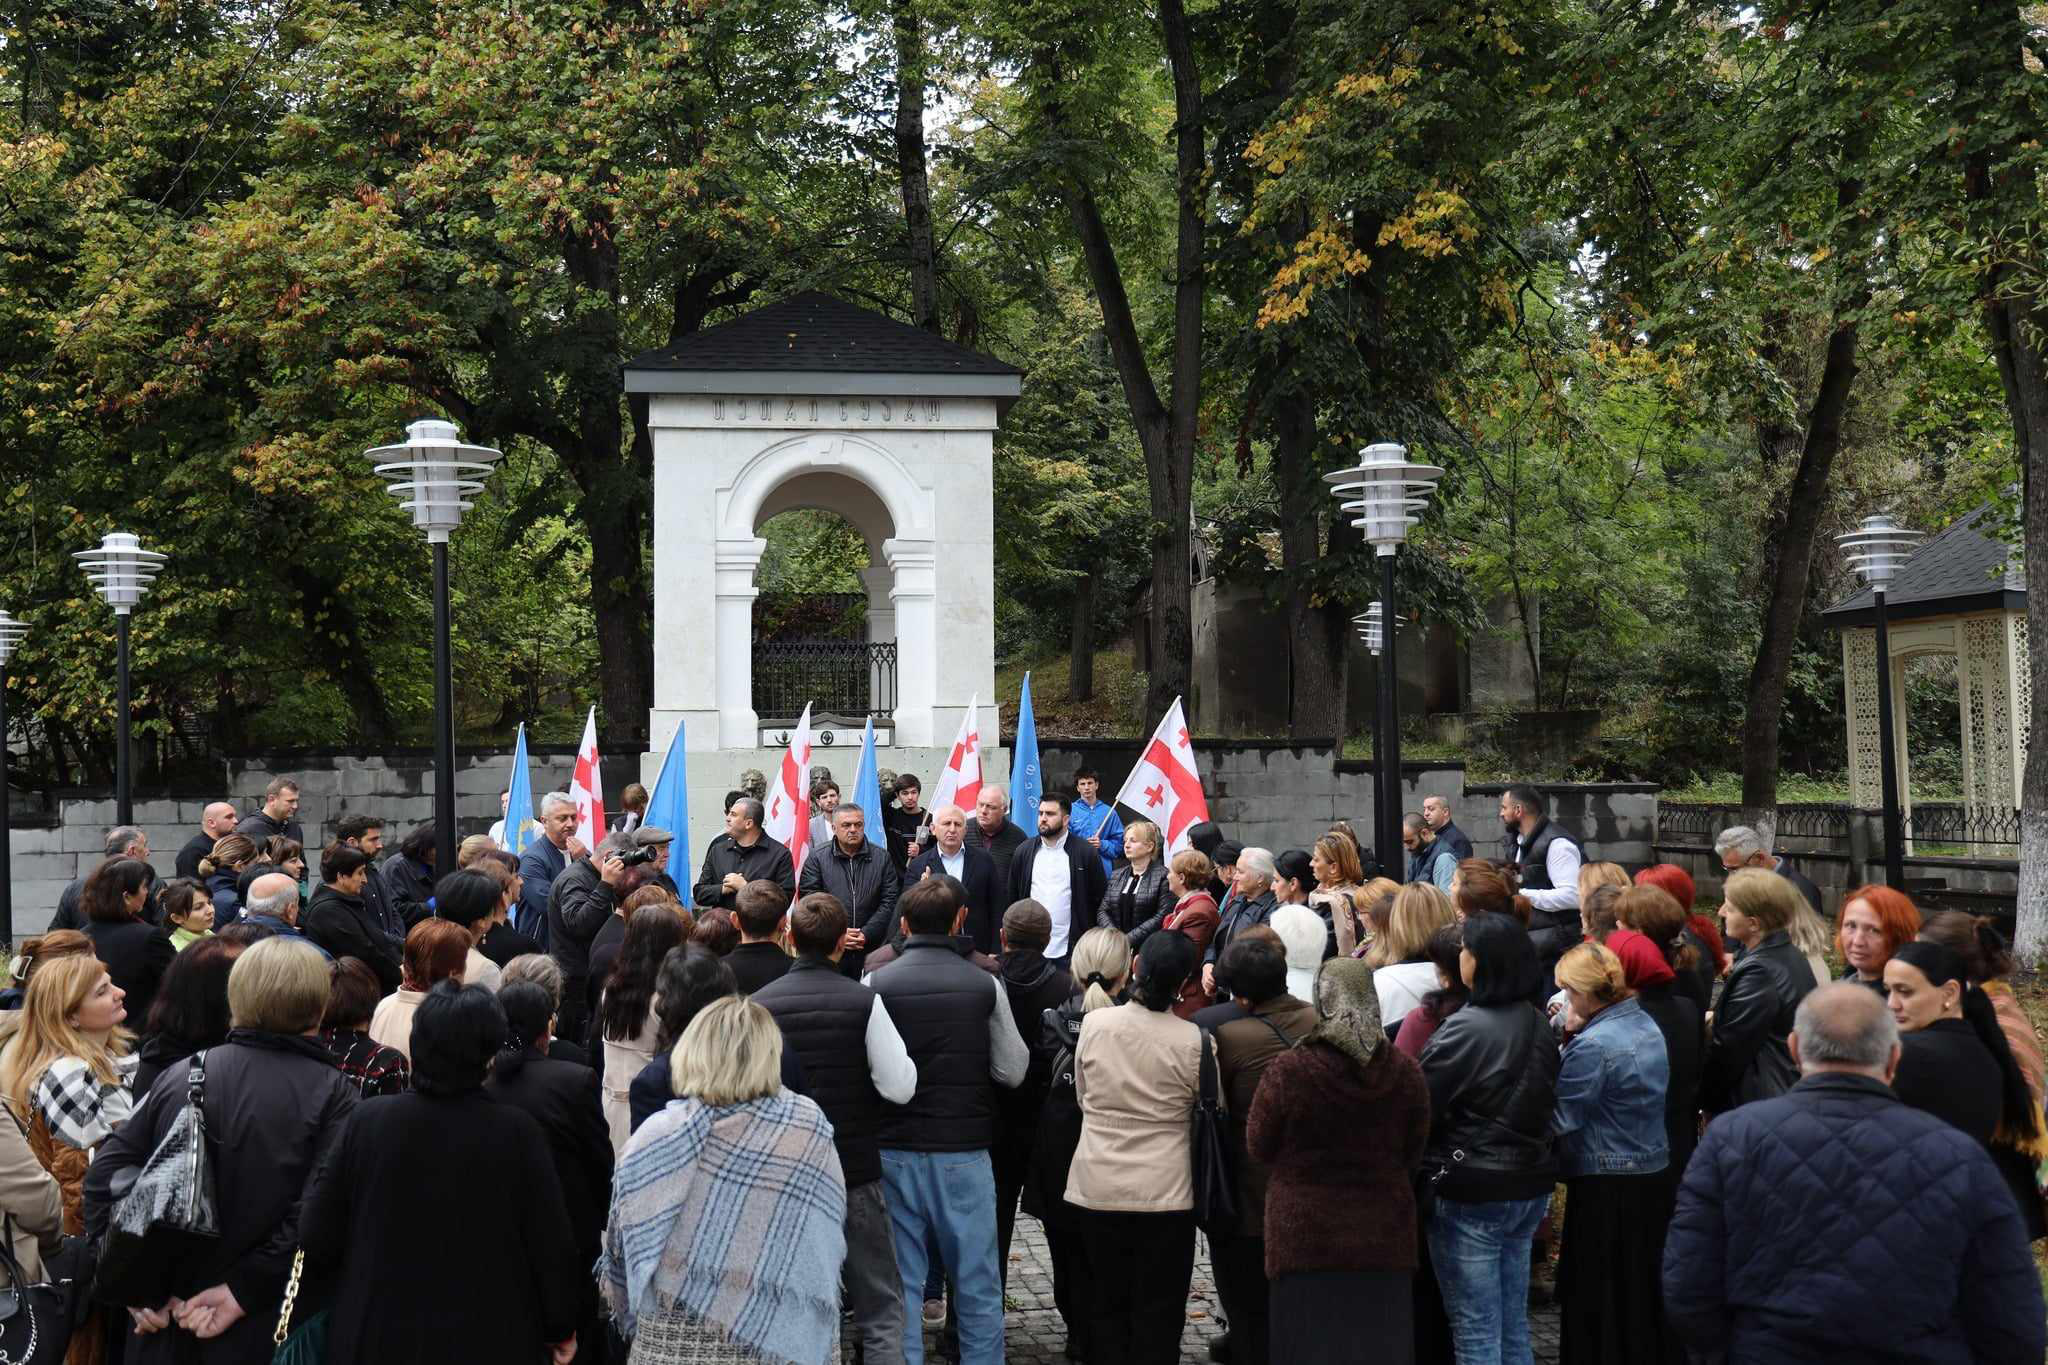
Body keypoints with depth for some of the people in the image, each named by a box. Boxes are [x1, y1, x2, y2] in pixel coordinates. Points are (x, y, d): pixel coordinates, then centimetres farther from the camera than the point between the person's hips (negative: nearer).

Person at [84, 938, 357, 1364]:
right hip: (266, 1329, -3)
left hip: (163, 1319, 3)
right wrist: (242, 1291, -17)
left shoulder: (182, 1073, 1)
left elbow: (105, 1175, -2)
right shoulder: (331, 1094, -11)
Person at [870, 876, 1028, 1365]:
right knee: (977, 1283, 10)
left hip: (895, 1150, 1)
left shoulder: (876, 985, -6)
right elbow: (1012, 1071, -2)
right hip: (965, 1150, -1)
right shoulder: (984, 985, -7)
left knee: (900, 1281, 9)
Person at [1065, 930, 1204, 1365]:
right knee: (1158, 1313, 10)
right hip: (1165, 1193, -2)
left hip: (1098, 1188, 2)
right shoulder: (1193, 1040, -14)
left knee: (1107, 1303, 16)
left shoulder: (1094, 1023, -8)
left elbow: (1082, 1098, 4)